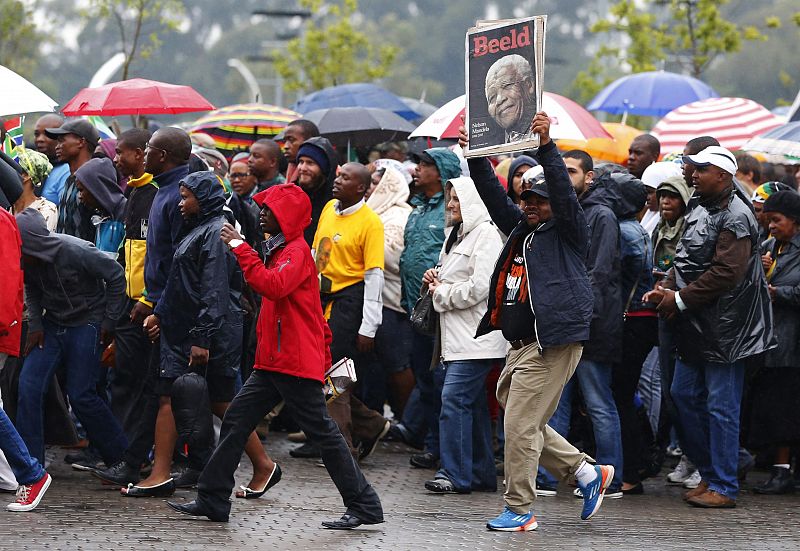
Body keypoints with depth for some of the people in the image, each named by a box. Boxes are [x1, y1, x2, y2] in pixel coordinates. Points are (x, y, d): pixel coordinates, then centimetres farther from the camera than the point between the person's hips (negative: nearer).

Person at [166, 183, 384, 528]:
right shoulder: (281, 250, 20)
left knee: (322, 432, -5)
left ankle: (364, 506, 0)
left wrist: (241, 248, -26)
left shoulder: (297, 251, -11)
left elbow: (274, 286, -30)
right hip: (273, 362, 10)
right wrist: (324, 354, 26)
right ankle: (212, 501, 8)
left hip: (296, 363, -10)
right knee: (236, 419, 6)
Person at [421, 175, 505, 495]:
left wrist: (441, 294, -7)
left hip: (476, 336, -10)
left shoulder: (486, 235, -11)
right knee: (473, 404, 11)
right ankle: (481, 474, 15)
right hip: (456, 336, 10)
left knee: (454, 399, -14)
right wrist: (436, 280, 9)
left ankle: (455, 474, -13)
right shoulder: (456, 234, 20)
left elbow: (479, 287, -19)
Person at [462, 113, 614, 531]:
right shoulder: (520, 229, 18)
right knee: (523, 423, 11)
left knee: (520, 425, -9)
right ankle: (586, 472, 22)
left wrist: (546, 147, -25)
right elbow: (494, 196, 18)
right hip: (521, 342, 9)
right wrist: (476, 158, 7)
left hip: (553, 343, -9)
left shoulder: (567, 231, -2)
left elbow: (564, 193, -17)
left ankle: (519, 510, -2)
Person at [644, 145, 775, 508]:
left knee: (721, 407, -5)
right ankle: (708, 473, 23)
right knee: (684, 394, 12)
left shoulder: (735, 219, -16)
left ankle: (723, 488, 1)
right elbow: (685, 259, 20)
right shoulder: (699, 209, 14)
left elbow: (726, 273, -23)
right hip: (697, 328, 10)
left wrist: (681, 300, -18)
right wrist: (666, 288, 1)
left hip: (725, 328, -10)